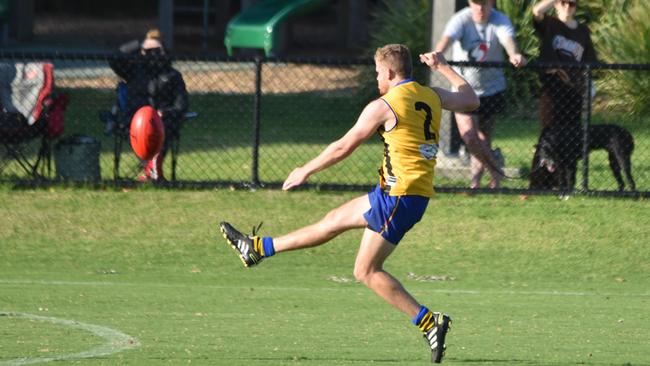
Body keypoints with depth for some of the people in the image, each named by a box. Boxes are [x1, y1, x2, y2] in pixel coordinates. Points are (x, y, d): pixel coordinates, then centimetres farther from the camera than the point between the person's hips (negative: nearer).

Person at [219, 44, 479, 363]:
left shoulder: (384, 106, -12)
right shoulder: (432, 96, 8)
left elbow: (343, 147, -6)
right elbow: (471, 100, 26)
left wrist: (306, 171, 7)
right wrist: (443, 68, 34)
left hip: (398, 194, -9)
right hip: (419, 193, 9)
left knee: (367, 271, -4)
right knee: (333, 221, 19)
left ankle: (429, 322, -7)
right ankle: (258, 248, 30)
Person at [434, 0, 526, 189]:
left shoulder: (500, 21, -12)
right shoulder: (461, 20, -14)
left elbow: (508, 38, -32)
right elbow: (447, 38, -32)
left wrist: (514, 55, -55)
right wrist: (437, 53, -54)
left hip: (491, 88, 1)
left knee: (483, 139, 7)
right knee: (468, 133, -17)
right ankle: (494, 163, 10)